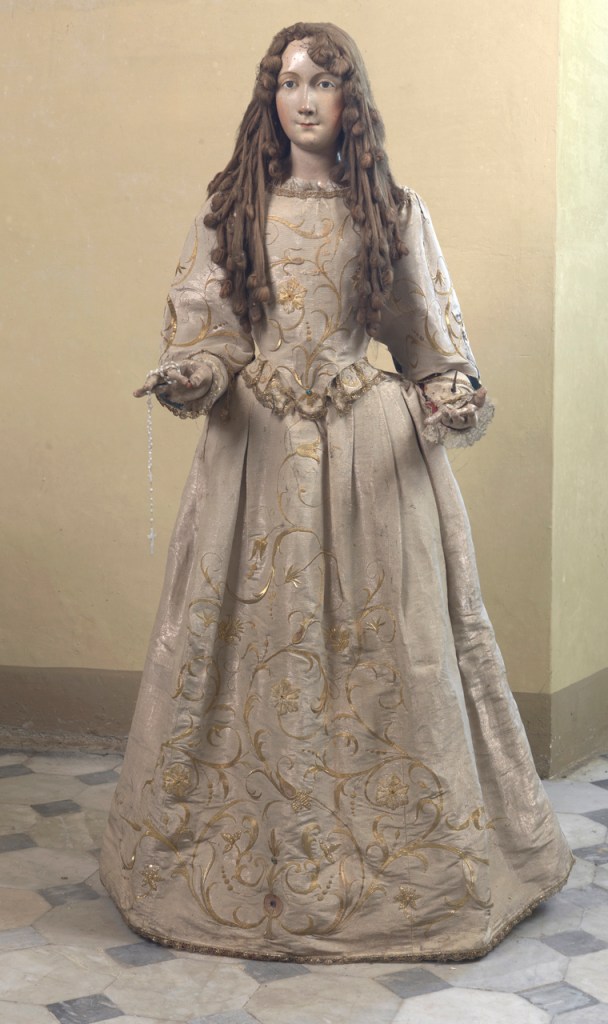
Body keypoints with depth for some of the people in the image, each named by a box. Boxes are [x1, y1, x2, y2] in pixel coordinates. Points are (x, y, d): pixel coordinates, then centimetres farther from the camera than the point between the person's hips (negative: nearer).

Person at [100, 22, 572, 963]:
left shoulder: (392, 211, 7)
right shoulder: (232, 209, 8)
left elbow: (430, 332, 7)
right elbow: (204, 322, 5)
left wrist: (454, 392, -11)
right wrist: (190, 374, -15)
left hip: (373, 449, 0)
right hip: (257, 445, 1)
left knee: (386, 638, 1)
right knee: (253, 634, 3)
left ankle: (411, 859, 17)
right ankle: (248, 858, 19)